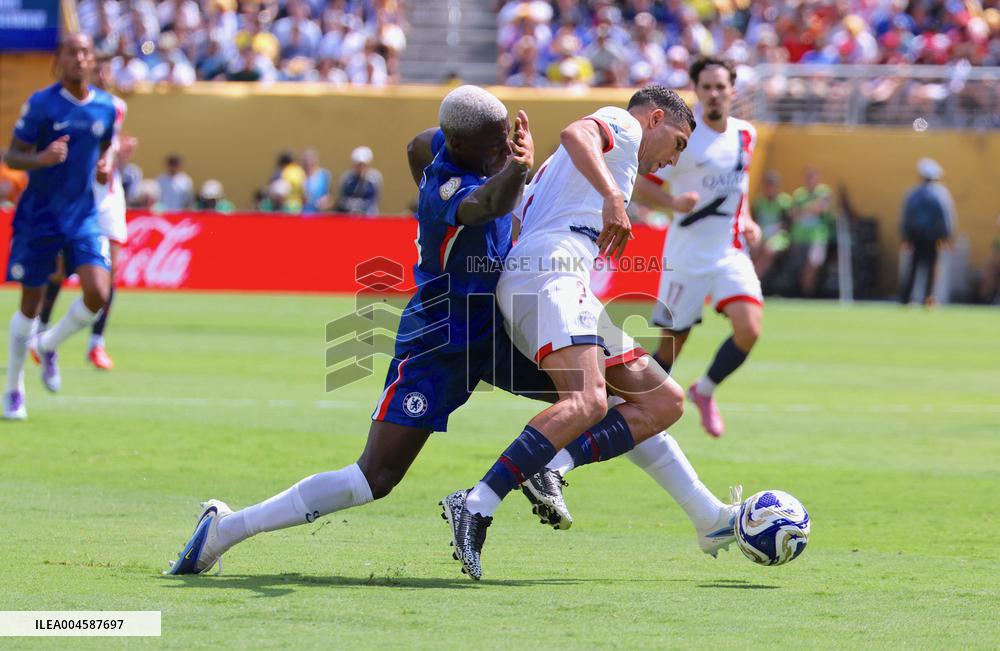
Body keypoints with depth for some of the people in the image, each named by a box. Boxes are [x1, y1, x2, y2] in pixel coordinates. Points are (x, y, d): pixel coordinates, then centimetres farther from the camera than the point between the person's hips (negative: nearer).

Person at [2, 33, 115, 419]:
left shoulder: (106, 107, 2)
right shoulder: (41, 104, -10)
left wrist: (106, 166, -1)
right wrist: (41, 159, -28)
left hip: (84, 217, 3)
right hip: (39, 217, -3)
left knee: (98, 293, -14)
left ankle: (49, 345, 16)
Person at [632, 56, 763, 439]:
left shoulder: (745, 135, 6)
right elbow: (641, 183, -9)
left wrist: (747, 221, 8)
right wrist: (674, 202, -27)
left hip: (731, 253, 4)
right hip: (688, 255, -4)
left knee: (749, 329, -15)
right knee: (672, 342, 0)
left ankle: (704, 391, 11)